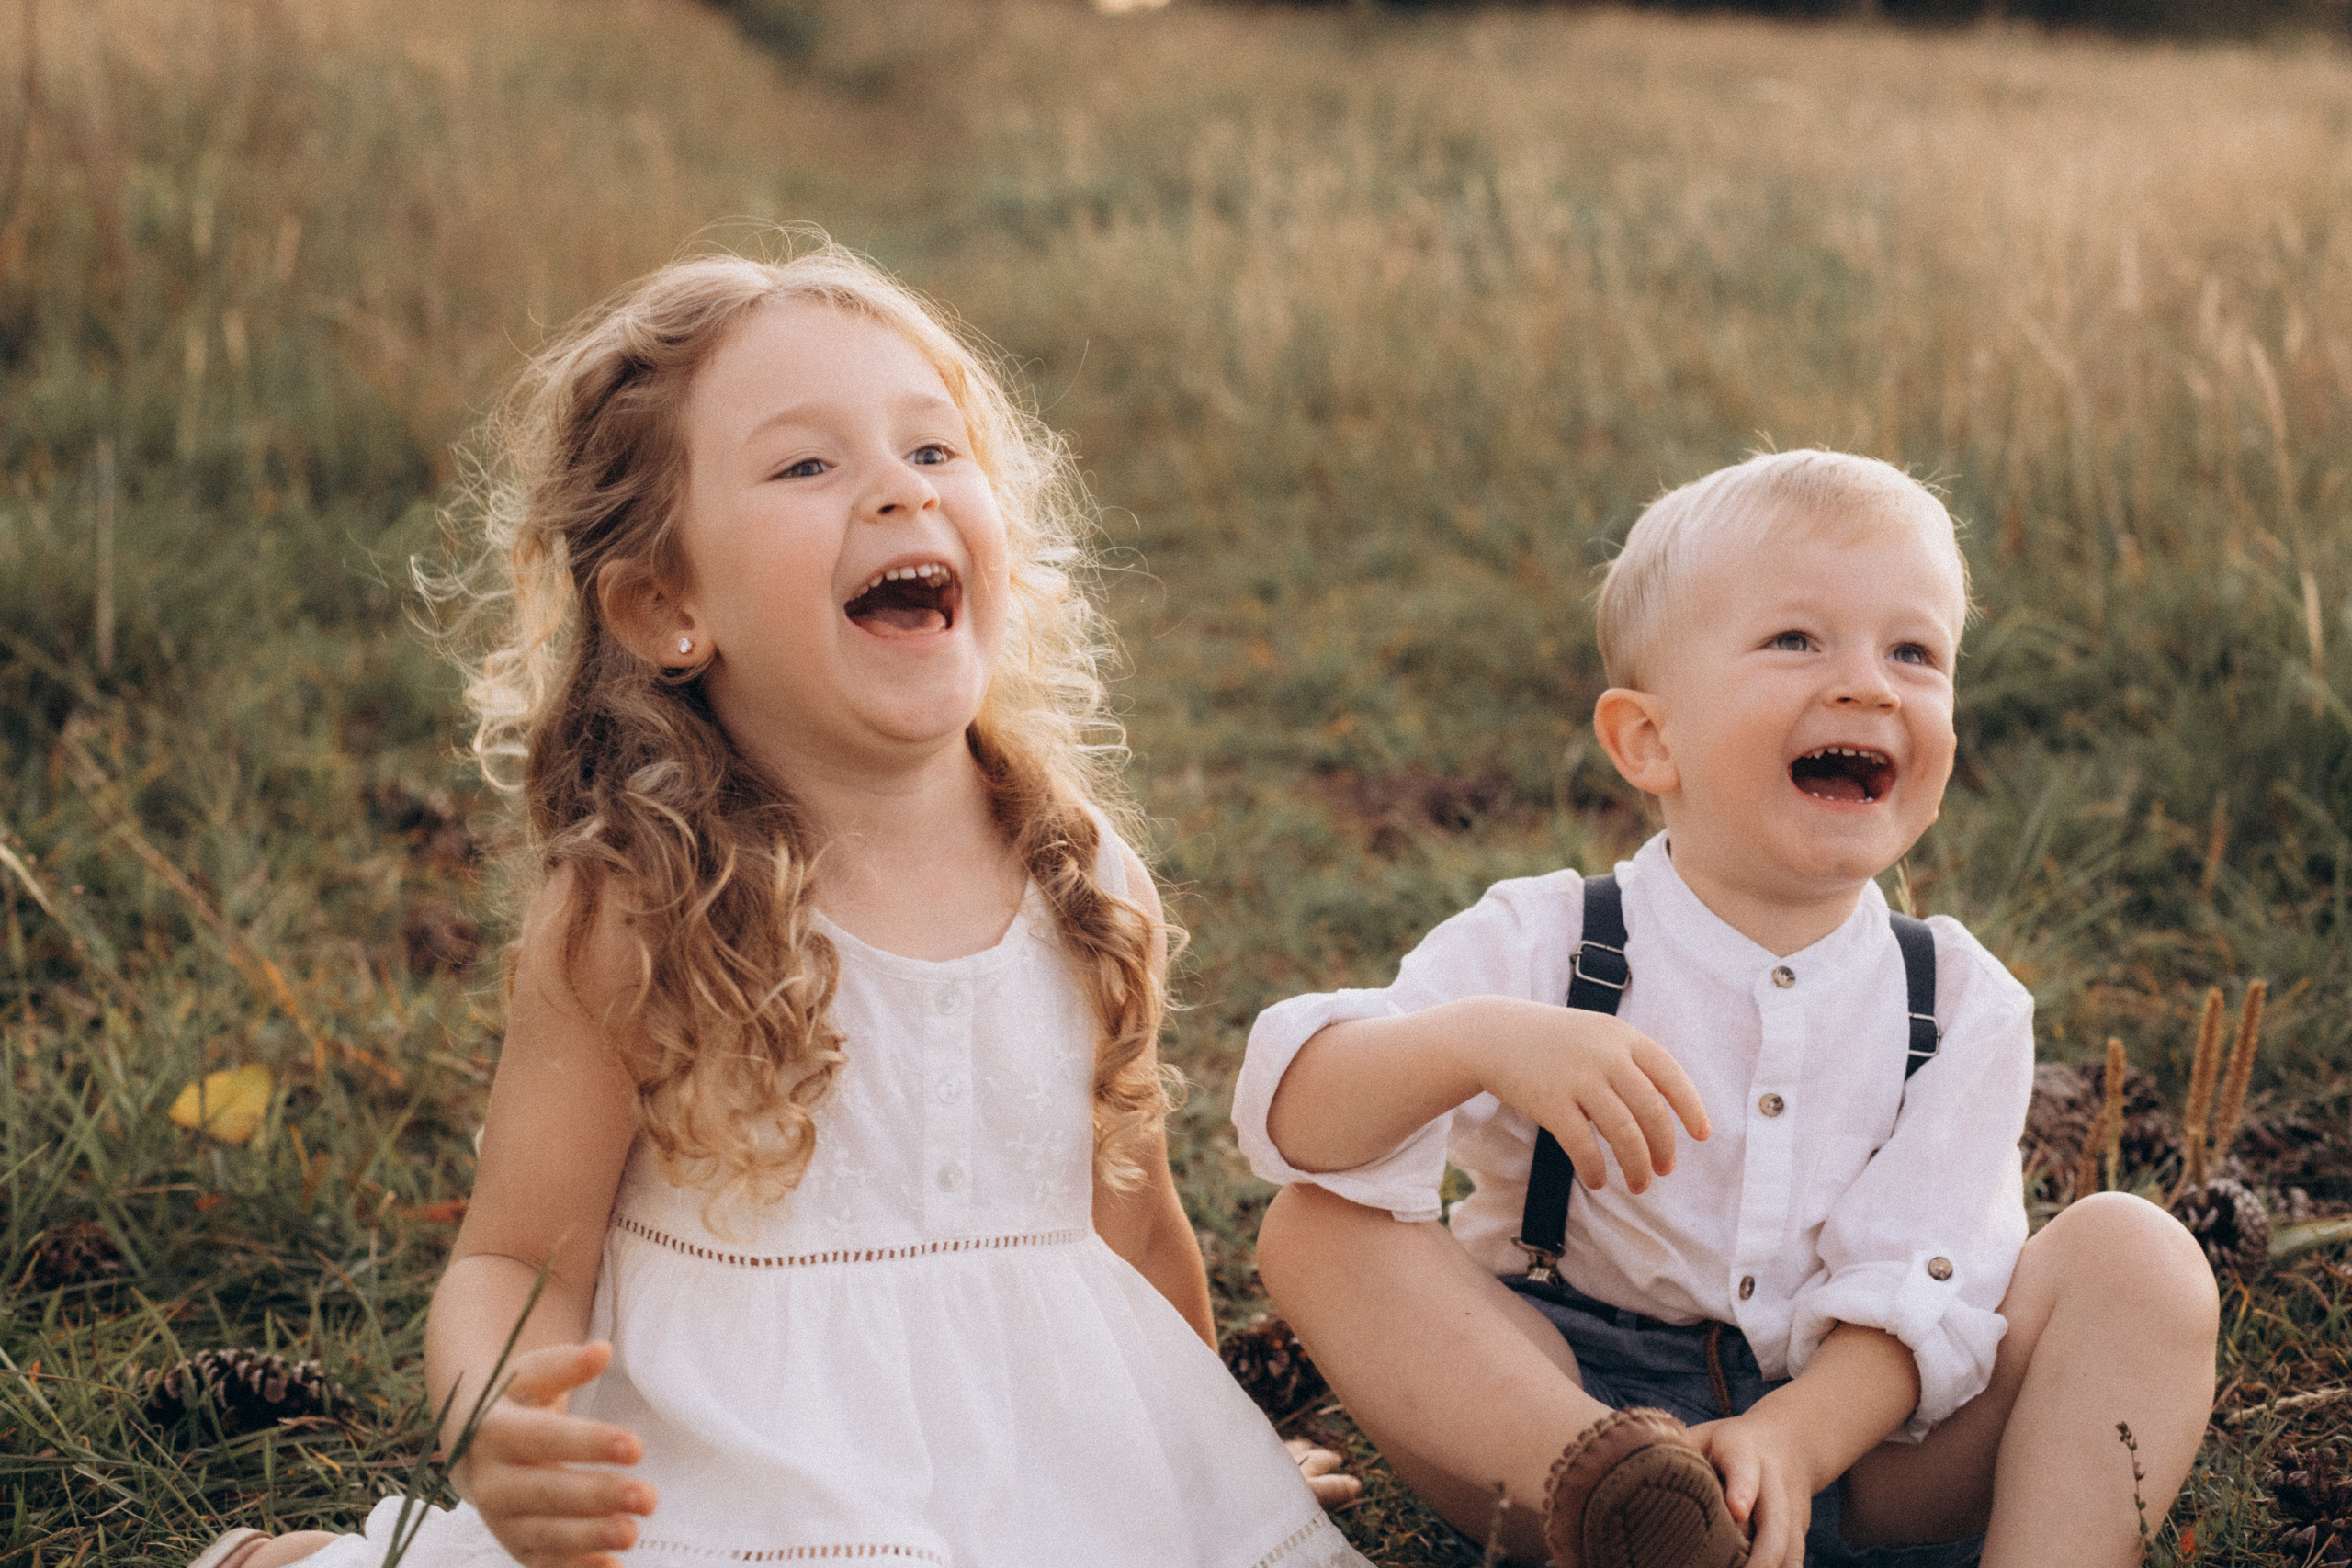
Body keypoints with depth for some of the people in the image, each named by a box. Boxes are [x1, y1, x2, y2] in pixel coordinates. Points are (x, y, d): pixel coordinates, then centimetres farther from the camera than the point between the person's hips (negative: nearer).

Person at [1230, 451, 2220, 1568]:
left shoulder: (1961, 1004, 0)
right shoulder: (1539, 950, -6)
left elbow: (1909, 1300, -10)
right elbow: (1294, 1125, -19)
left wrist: (1789, 1444, -30)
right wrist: (1473, 1041, -39)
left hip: (1860, 1442, 1)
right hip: (1554, 1404, -1)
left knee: (2131, 1250, -16)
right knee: (1314, 1225, -22)